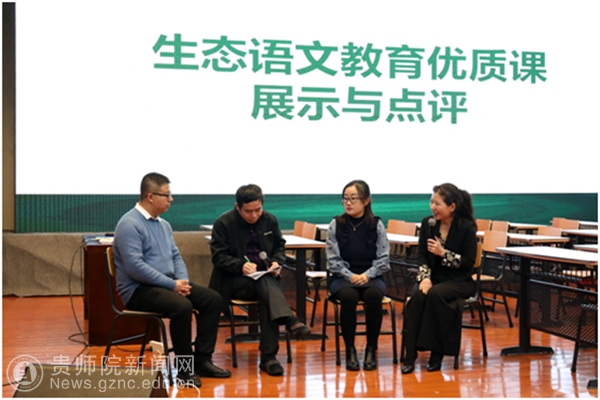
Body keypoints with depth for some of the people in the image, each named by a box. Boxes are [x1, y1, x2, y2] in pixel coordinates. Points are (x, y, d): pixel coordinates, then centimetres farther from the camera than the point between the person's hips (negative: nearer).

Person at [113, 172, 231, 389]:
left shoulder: (163, 224, 14)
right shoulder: (130, 224, -15)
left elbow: (175, 256, 18)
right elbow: (135, 267, -24)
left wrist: (183, 280, -4)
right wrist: (172, 284, -22)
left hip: (167, 284, 9)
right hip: (138, 289, -9)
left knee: (213, 299, -5)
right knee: (182, 306, -33)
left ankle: (202, 359, -2)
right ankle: (184, 367, -16)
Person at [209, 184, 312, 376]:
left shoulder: (270, 220, 7)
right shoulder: (223, 223, -5)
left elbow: (280, 246, 18)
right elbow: (218, 257, -8)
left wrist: (277, 262, -6)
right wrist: (241, 265, -26)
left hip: (265, 276, 3)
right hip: (234, 280, -3)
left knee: (267, 297, -32)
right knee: (266, 284, -35)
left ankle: (268, 357, -32)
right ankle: (291, 322, -47)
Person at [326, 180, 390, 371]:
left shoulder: (377, 225, 1)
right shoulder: (336, 225, 0)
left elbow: (383, 259, -1)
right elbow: (333, 259, -3)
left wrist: (366, 275, -15)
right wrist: (351, 276, -16)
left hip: (371, 276, 1)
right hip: (342, 277, 0)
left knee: (374, 295, -34)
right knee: (349, 296, -34)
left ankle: (371, 349, -17)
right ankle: (350, 350, -18)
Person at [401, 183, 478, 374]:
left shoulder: (467, 227, -9)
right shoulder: (427, 223, 3)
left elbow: (469, 262, -10)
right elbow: (422, 255, 2)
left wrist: (443, 253, -20)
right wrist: (425, 277, -15)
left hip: (459, 281, -3)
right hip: (433, 277, 3)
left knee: (435, 294, -35)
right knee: (417, 296, -30)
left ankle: (437, 353, -21)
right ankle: (410, 355, -28)